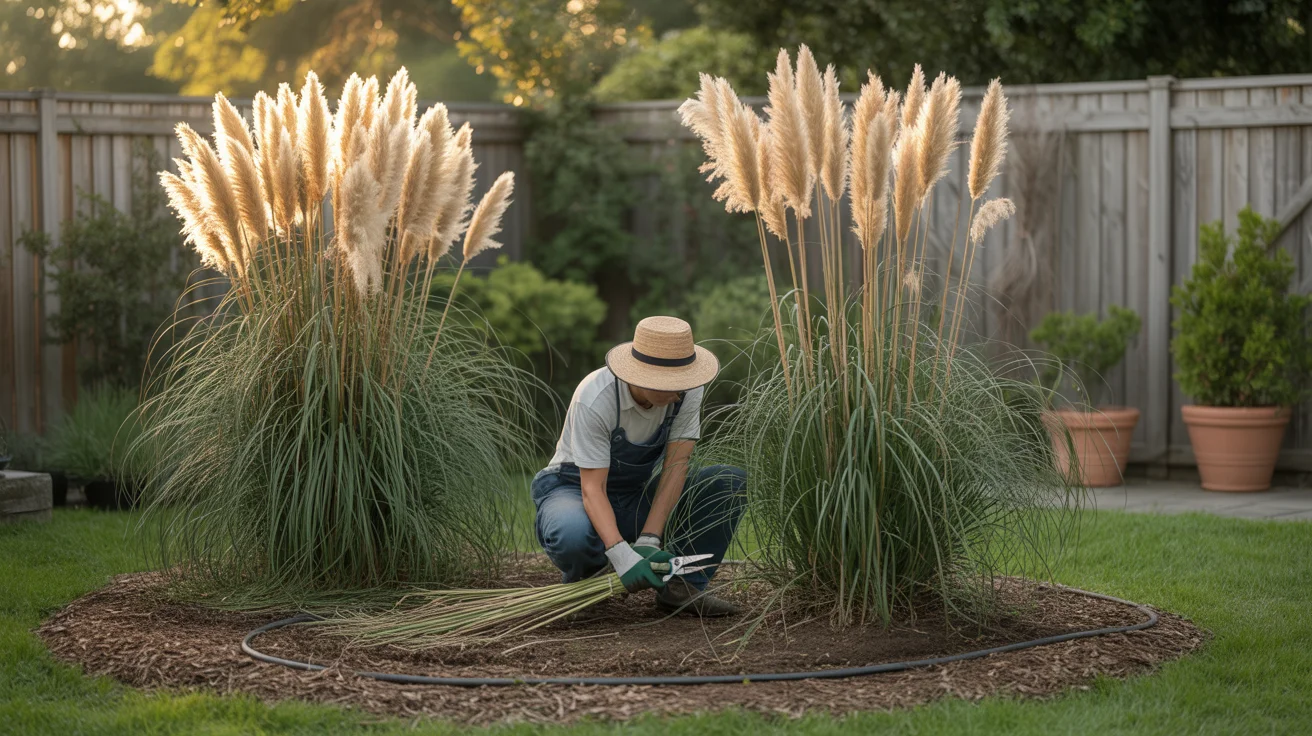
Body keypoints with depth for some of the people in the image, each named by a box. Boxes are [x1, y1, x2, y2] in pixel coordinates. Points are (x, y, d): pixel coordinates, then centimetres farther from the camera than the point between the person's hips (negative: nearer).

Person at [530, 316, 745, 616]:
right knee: (574, 535, -42)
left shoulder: (687, 390, -17)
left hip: (639, 496, 5)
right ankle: (580, 582, -4)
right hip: (574, 488, -5)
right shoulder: (595, 399, -31)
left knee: (731, 481, -17)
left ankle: (682, 586, -12)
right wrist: (621, 555, -46)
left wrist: (648, 541, -29)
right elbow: (592, 488, -32)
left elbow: (676, 465, -18)